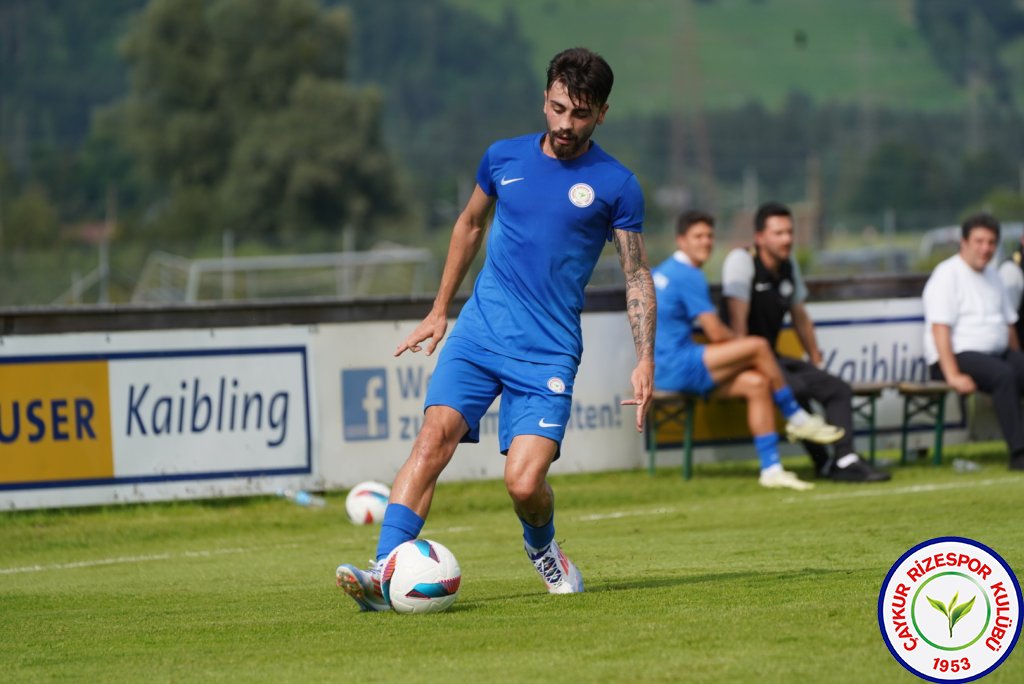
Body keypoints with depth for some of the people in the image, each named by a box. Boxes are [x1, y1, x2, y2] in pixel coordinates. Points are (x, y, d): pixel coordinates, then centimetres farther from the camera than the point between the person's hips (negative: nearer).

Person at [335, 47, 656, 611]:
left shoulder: (615, 185, 0)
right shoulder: (504, 158, 8)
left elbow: (637, 276, 5)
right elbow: (470, 224, 25)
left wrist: (645, 360, -4)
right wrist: (439, 311, 25)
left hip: (549, 352, -2)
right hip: (479, 331, 2)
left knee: (524, 483, -14)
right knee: (434, 437, -20)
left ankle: (542, 545, 22)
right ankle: (383, 574, -26)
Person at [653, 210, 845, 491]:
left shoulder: (663, 271, 19)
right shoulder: (687, 275, -13)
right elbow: (716, 333, -14)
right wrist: (743, 346, 6)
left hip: (663, 369, 10)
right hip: (676, 365, -10)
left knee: (756, 384, 0)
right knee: (758, 346, -19)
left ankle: (771, 468, -6)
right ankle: (796, 418, -2)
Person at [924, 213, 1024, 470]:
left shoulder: (992, 275, 20)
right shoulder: (947, 275, -6)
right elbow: (940, 328, -15)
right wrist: (953, 376, -24)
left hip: (999, 353, 8)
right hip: (959, 355, -8)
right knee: (1003, 375, -34)